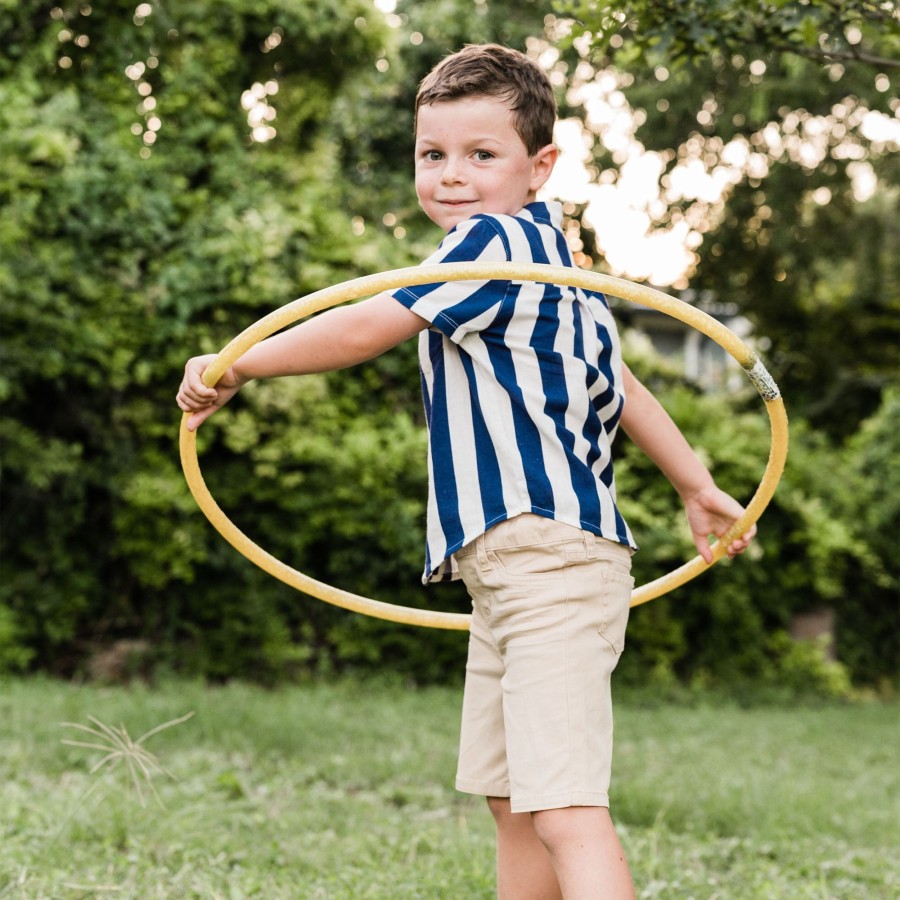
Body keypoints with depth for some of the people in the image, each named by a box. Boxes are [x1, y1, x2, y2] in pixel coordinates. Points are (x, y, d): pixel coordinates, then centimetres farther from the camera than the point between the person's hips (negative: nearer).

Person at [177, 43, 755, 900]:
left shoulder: (494, 242, -10)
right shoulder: (545, 255, 20)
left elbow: (365, 328, -15)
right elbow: (621, 388, 28)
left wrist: (233, 367, -5)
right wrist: (697, 487, 36)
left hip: (549, 561, -11)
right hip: (507, 571, 11)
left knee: (564, 811, -19)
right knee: (511, 802, 16)